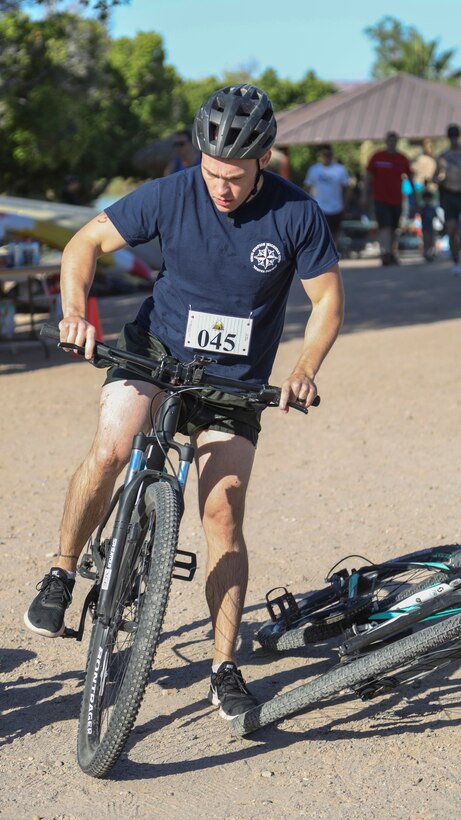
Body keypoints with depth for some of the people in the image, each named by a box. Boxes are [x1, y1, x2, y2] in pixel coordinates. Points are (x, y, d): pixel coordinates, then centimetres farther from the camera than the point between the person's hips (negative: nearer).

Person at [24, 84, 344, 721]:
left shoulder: (297, 214, -15)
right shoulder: (171, 195, -14)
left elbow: (329, 300, -4)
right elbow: (86, 243, -6)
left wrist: (304, 371, -21)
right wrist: (76, 309, -25)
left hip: (235, 380, 0)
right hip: (156, 348, 0)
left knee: (223, 513, -6)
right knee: (110, 451, -28)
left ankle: (225, 667, 7)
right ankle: (61, 574, -4)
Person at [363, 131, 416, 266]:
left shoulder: (403, 159, 4)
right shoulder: (377, 157, -2)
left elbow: (410, 178, 12)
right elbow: (368, 178, 3)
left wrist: (415, 195, 10)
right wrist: (366, 197, 0)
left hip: (396, 199, 3)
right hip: (380, 199, -3)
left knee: (393, 229, 13)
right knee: (385, 226, -16)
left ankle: (391, 254, 27)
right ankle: (386, 254, -23)